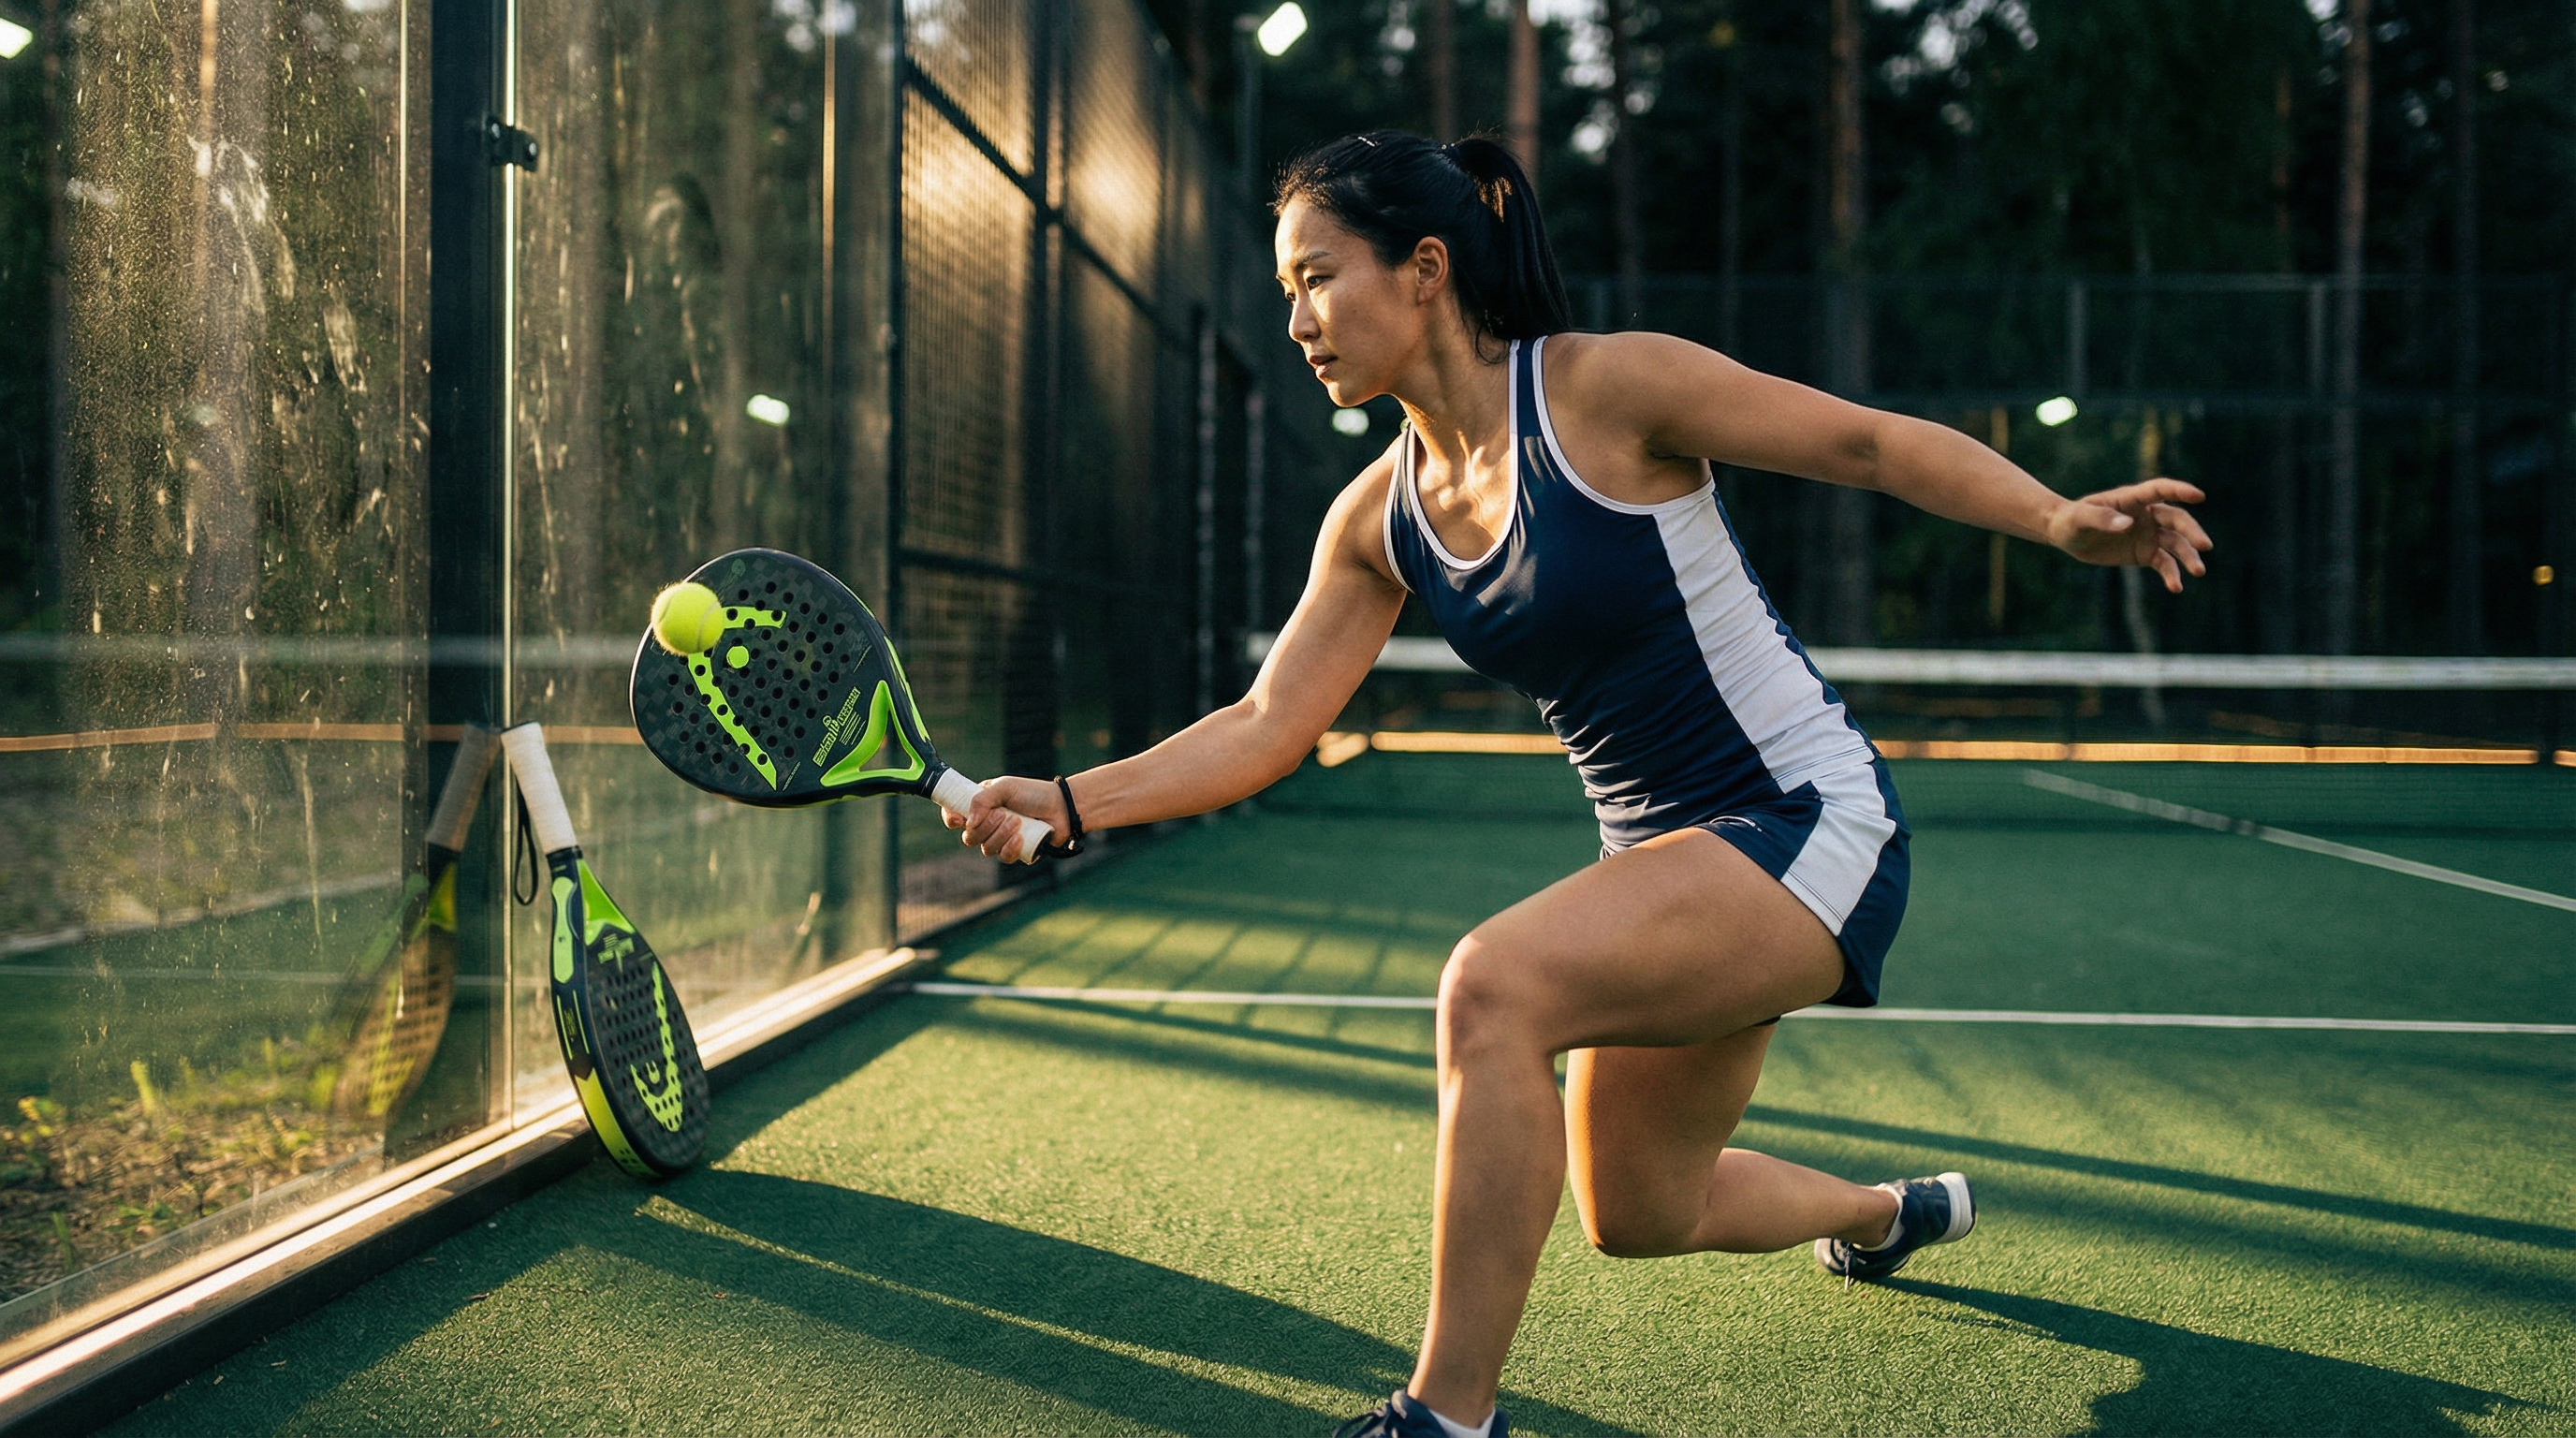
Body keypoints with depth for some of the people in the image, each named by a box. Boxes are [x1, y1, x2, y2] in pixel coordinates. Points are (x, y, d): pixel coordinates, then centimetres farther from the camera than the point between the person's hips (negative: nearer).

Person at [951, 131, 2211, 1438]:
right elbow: (1265, 727, 4)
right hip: (1668, 858, 8)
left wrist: (2063, 519, -25)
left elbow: (1873, 443, -12)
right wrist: (1069, 801, -7)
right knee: (1638, 1216, 19)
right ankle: (1894, 1212, 52)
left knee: (1494, 986, -31)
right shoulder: (1379, 518, 2)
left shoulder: (1609, 385, -17)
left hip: (1808, 820, -8)